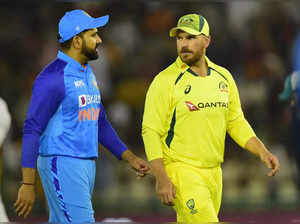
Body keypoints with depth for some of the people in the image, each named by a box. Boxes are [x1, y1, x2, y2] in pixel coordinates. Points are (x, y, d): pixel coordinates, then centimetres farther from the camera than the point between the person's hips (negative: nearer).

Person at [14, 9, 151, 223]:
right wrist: (28, 184, -21)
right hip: (61, 165, -9)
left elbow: (101, 124, 25)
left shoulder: (88, 74, 16)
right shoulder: (53, 77, -13)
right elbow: (32, 129, -16)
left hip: (87, 165, 9)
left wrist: (131, 158, 17)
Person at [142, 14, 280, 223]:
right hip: (180, 171, -6)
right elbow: (151, 132, -11)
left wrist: (262, 151, 2)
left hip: (213, 172, 6)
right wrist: (161, 179, -19)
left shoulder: (223, 77, 8)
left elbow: (236, 122, 17)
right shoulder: (166, 81, -10)